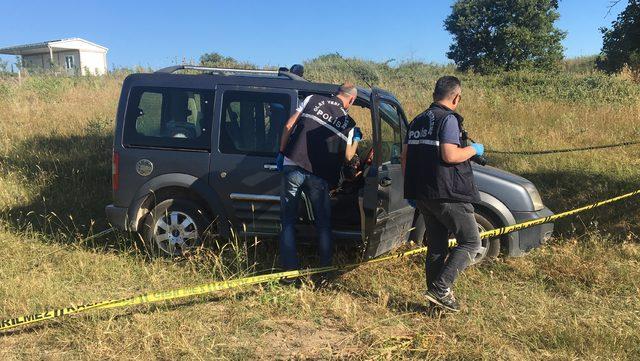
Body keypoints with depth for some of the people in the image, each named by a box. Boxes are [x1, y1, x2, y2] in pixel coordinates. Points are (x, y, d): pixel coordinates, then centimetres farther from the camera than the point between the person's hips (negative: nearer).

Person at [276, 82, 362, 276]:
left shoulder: (312, 99, 8)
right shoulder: (349, 123, 9)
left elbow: (288, 126, 4)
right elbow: (347, 157, 13)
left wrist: (282, 153, 13)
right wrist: (357, 139, 30)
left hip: (293, 167, 0)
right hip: (319, 176, 0)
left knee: (288, 220, 8)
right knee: (323, 223, 17)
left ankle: (290, 267, 7)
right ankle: (326, 266, 21)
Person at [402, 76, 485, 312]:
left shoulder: (417, 121, 15)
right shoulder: (448, 119, -9)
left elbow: (405, 157, 15)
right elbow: (450, 155, -21)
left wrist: (410, 190, 21)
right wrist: (474, 149, -2)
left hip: (422, 194, 8)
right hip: (448, 194, -8)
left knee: (436, 247, 15)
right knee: (470, 242, 2)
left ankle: (436, 294, 20)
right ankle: (440, 289, -6)